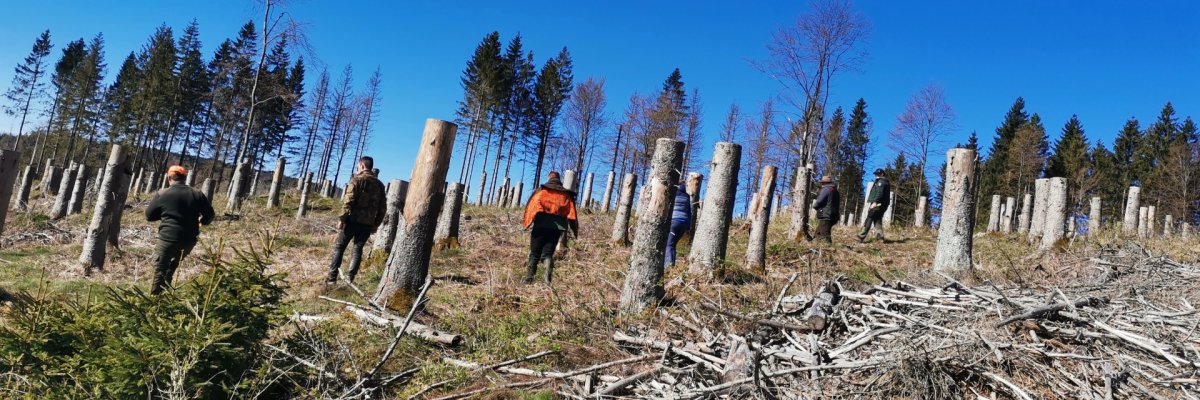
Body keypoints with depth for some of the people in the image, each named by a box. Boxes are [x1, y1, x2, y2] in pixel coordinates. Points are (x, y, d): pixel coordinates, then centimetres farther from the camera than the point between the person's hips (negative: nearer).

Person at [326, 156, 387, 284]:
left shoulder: (357, 179, -4)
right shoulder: (379, 184, 12)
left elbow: (348, 201, -13)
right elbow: (382, 207, 12)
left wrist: (342, 218, -10)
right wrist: (376, 224, 17)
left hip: (352, 220, -4)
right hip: (367, 224, 4)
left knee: (339, 247, 5)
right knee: (357, 249, 10)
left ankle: (332, 278, 3)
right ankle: (349, 278, 4)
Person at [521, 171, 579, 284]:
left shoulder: (541, 191, 8)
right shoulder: (566, 194, 14)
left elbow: (531, 206, -1)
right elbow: (571, 212, 7)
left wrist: (527, 222, 1)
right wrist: (575, 229, 6)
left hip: (540, 225, -1)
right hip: (557, 227, 1)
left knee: (534, 254, 6)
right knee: (548, 252, 6)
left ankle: (529, 278, -1)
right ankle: (548, 270, -24)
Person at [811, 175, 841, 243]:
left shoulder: (825, 189, -10)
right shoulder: (835, 191, 18)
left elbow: (819, 202, -16)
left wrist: (814, 205, 5)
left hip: (825, 217, -10)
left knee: (825, 236, -11)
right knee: (818, 233, 17)